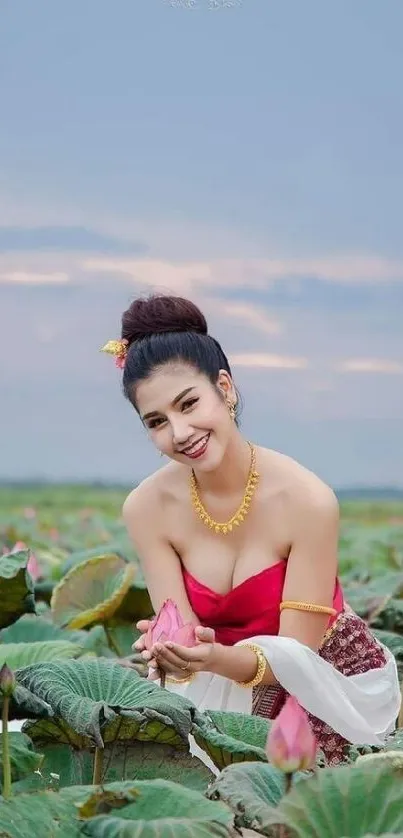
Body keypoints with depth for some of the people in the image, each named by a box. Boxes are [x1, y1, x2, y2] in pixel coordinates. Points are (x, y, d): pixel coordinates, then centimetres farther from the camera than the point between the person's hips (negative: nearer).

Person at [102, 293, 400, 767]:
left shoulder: (307, 500, -24)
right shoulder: (147, 509, -14)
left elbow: (295, 654, -20)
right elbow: (184, 636, -14)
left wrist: (215, 659, -41)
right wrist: (171, 653, -39)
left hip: (335, 684, -3)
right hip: (228, 689, 3)